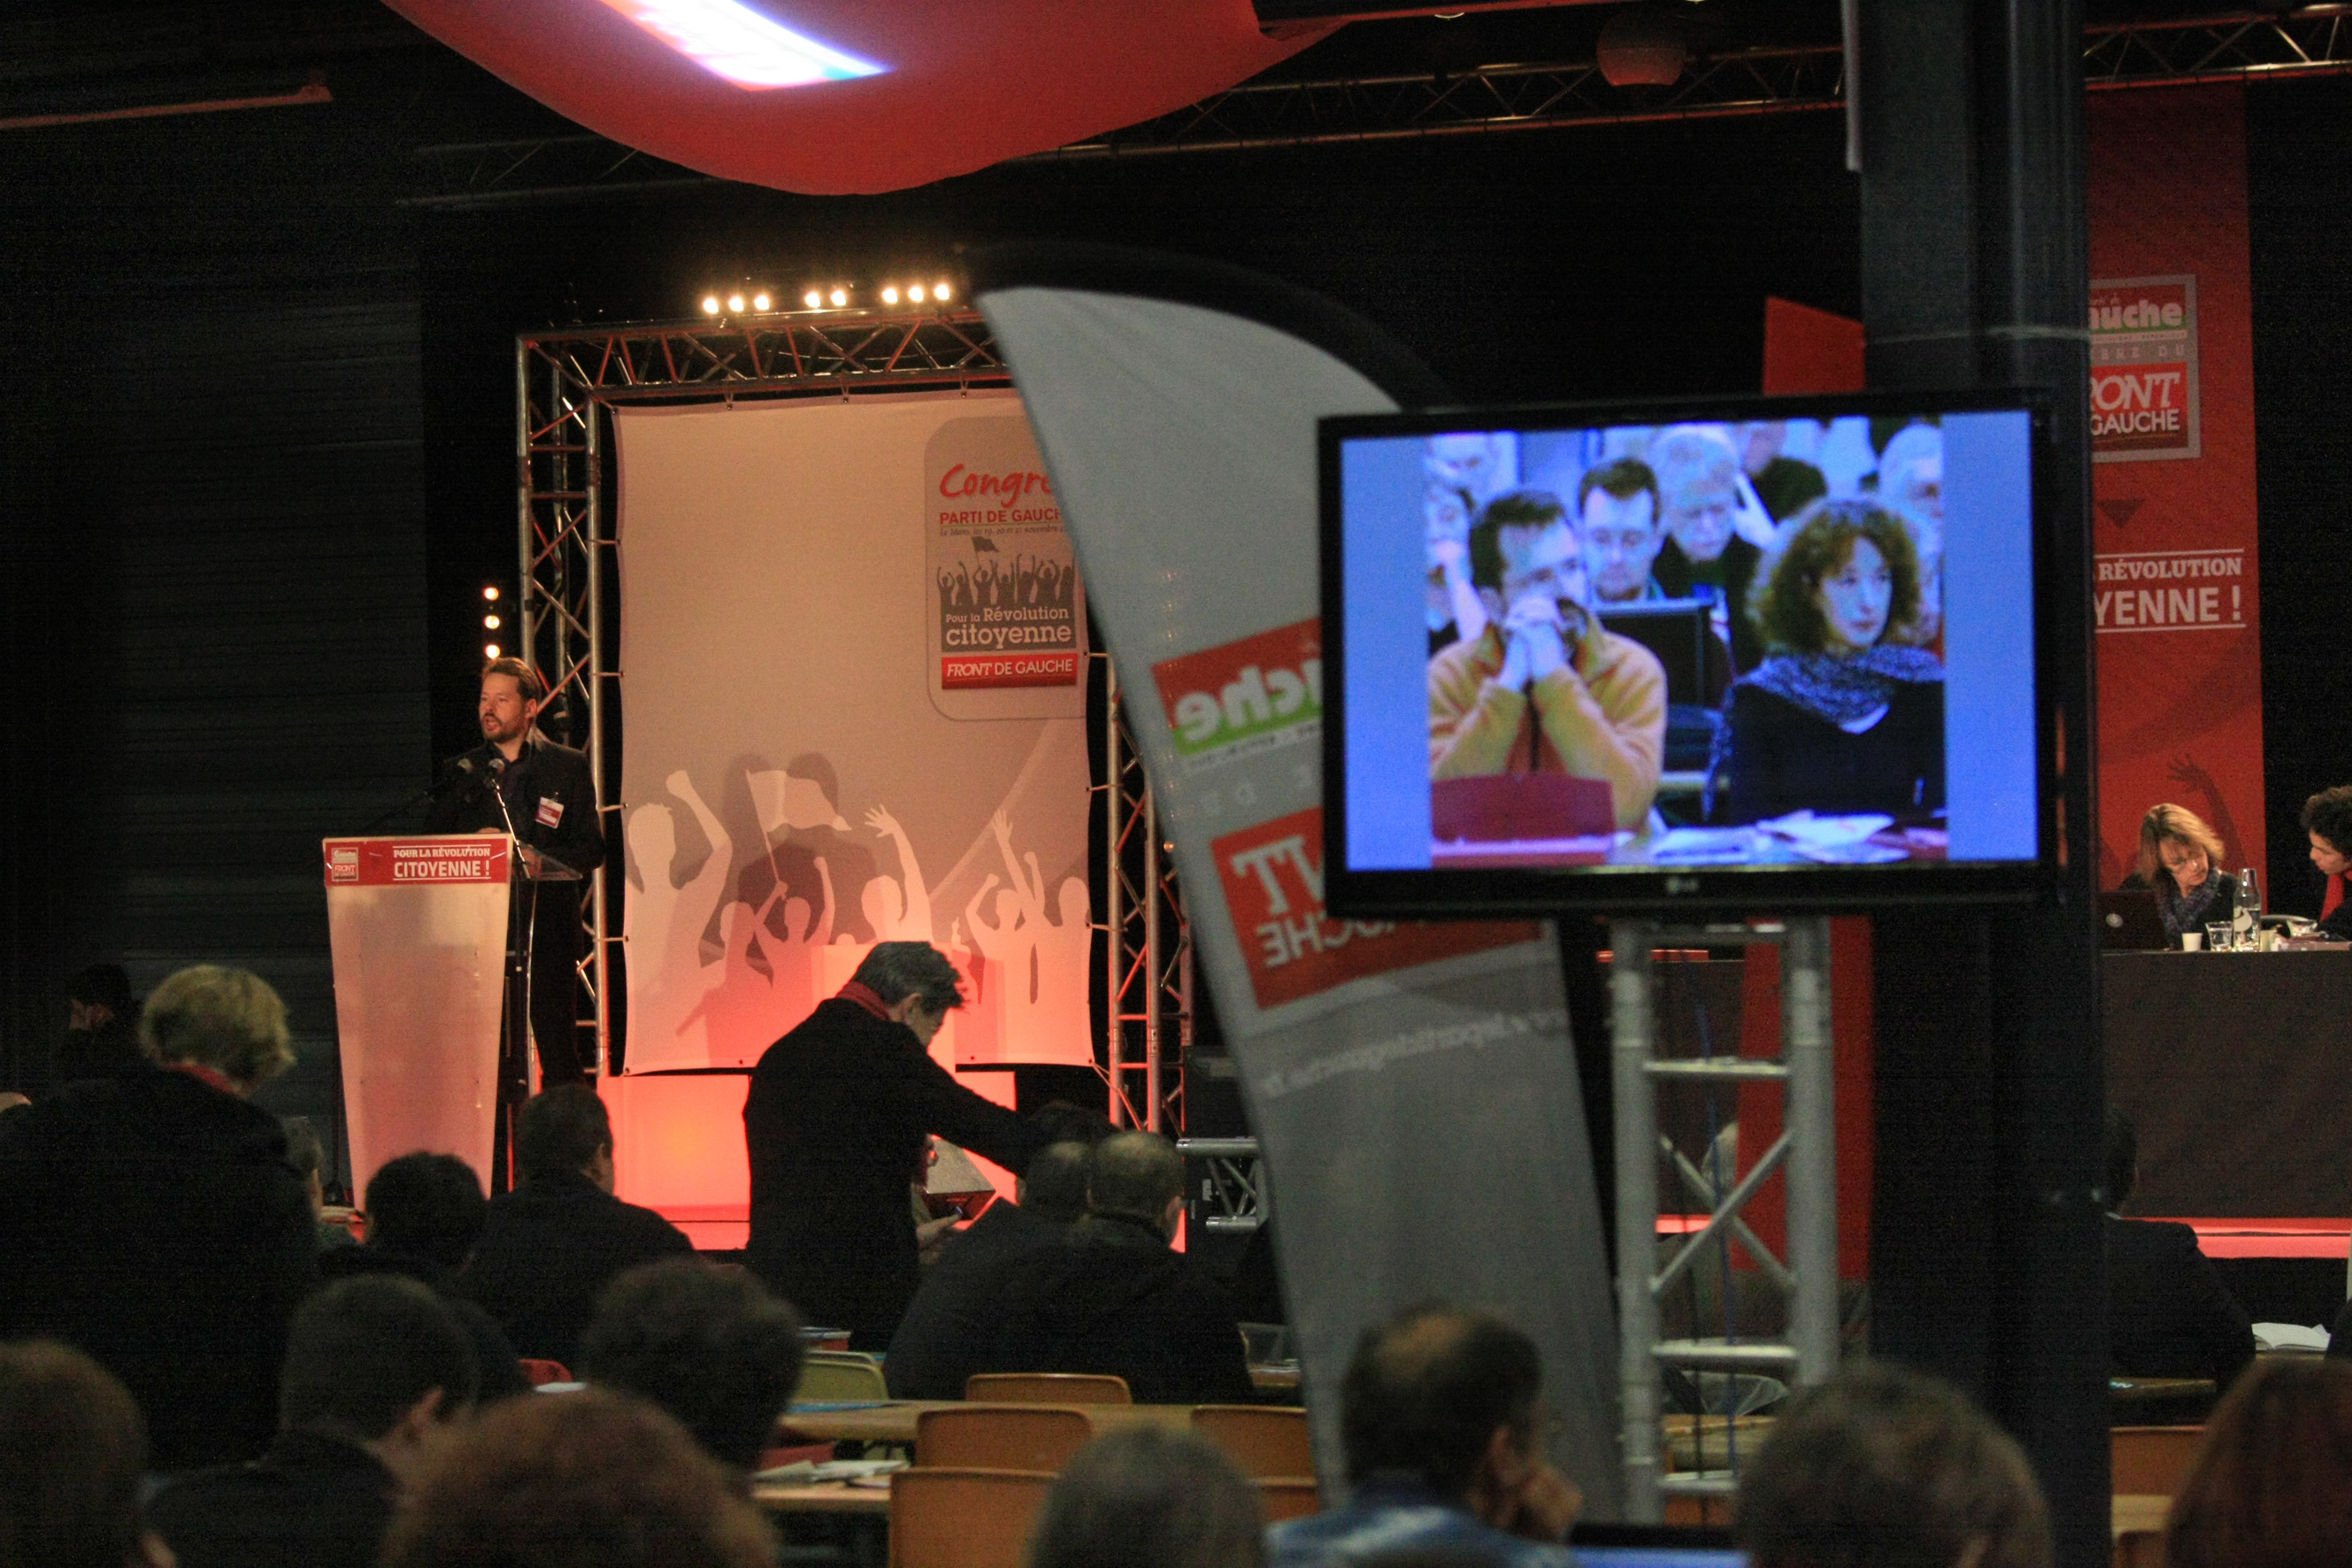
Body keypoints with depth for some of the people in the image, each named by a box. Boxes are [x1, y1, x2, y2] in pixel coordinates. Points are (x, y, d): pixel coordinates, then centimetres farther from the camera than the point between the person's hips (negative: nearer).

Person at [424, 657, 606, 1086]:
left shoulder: (568, 768, 8)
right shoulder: (461, 771, 14)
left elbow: (592, 849, 3)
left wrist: (542, 860, -15)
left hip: (547, 925, -2)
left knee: (558, 1051, -4)